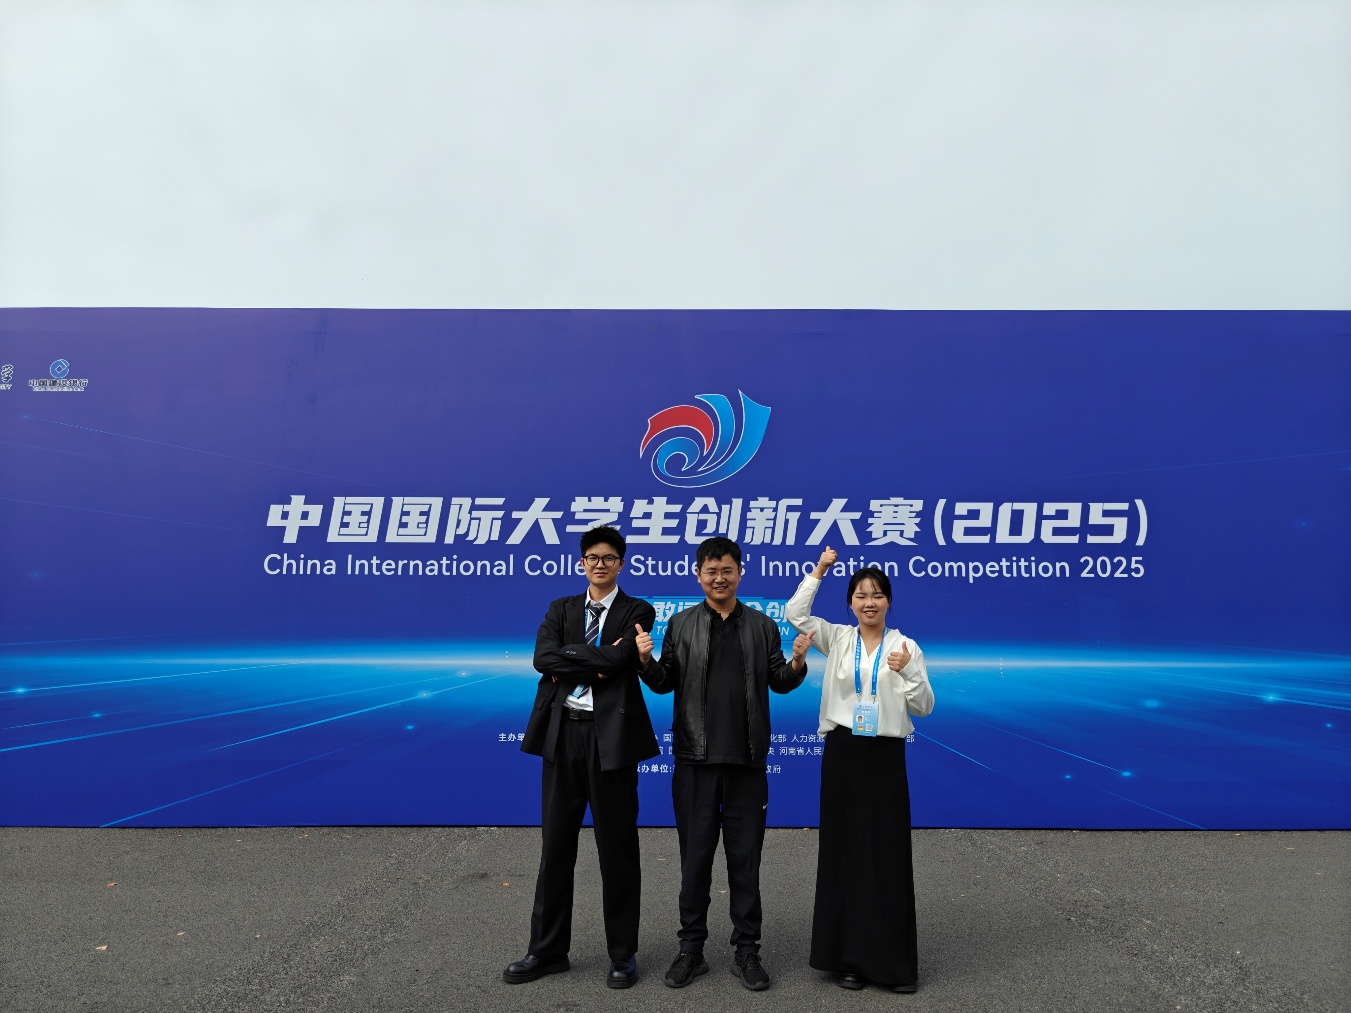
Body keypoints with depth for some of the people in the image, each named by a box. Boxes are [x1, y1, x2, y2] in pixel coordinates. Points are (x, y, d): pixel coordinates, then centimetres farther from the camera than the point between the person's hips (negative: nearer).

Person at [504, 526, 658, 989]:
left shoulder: (636, 611, 1)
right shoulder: (561, 608, 11)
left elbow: (617, 660, -17)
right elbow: (542, 657, -6)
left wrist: (568, 660, -9)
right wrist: (595, 664, -13)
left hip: (611, 734, -3)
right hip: (563, 732, 4)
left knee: (617, 848, 8)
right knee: (556, 845, 12)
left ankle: (622, 954, 23)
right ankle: (547, 950, 27)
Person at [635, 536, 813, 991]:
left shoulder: (762, 626, 5)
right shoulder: (681, 624, 4)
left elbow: (779, 684, 8)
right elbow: (664, 683, 5)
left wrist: (797, 663, -11)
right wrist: (646, 660, -14)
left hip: (746, 758, 0)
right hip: (695, 758, 0)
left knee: (745, 856, 9)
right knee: (695, 855, 9)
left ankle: (747, 950, 22)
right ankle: (691, 949, 24)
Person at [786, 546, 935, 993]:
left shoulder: (906, 646, 2)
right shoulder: (837, 640, 5)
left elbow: (924, 708, 1)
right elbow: (796, 615, -8)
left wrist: (907, 673, -17)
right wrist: (819, 569, -10)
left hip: (886, 756, -1)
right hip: (842, 753, 1)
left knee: (889, 854, 1)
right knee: (844, 851, 6)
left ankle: (895, 961, 14)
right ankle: (848, 957, 18)